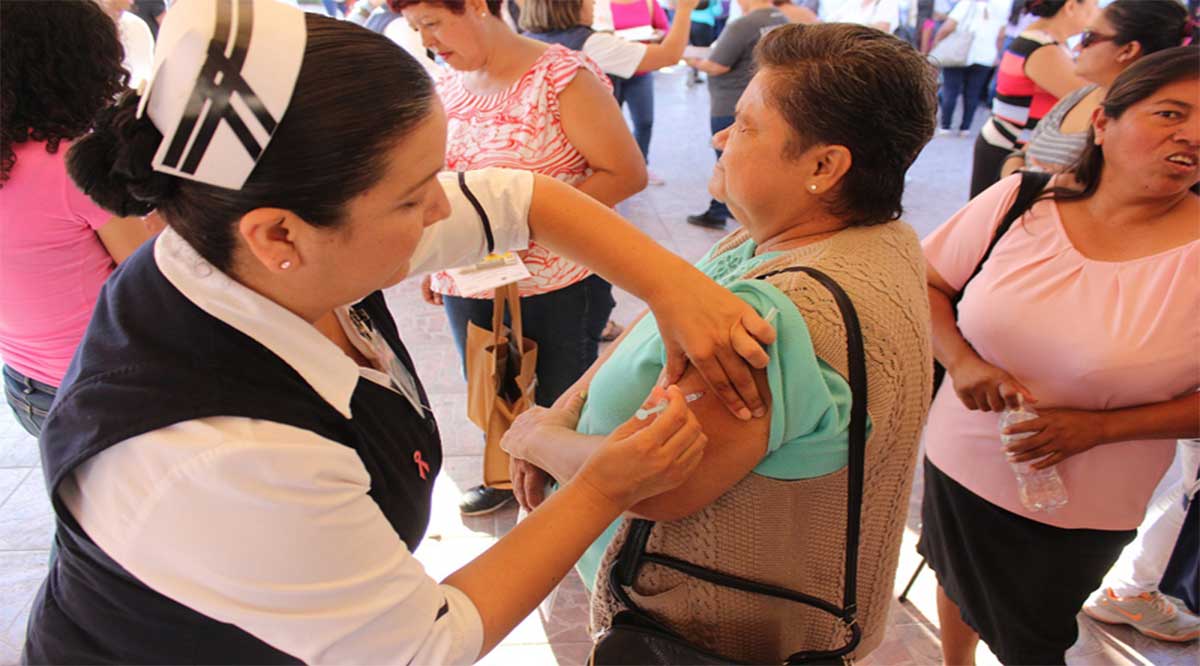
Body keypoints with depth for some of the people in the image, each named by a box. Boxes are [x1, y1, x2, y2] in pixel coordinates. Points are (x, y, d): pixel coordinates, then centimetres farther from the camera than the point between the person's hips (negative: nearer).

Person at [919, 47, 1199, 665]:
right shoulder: (1018, 201, -12)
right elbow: (928, 283, -2)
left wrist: (1099, 427, -22)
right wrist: (959, 359, -19)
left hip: (1077, 506, -2)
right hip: (960, 460, 3)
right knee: (957, 581, 27)